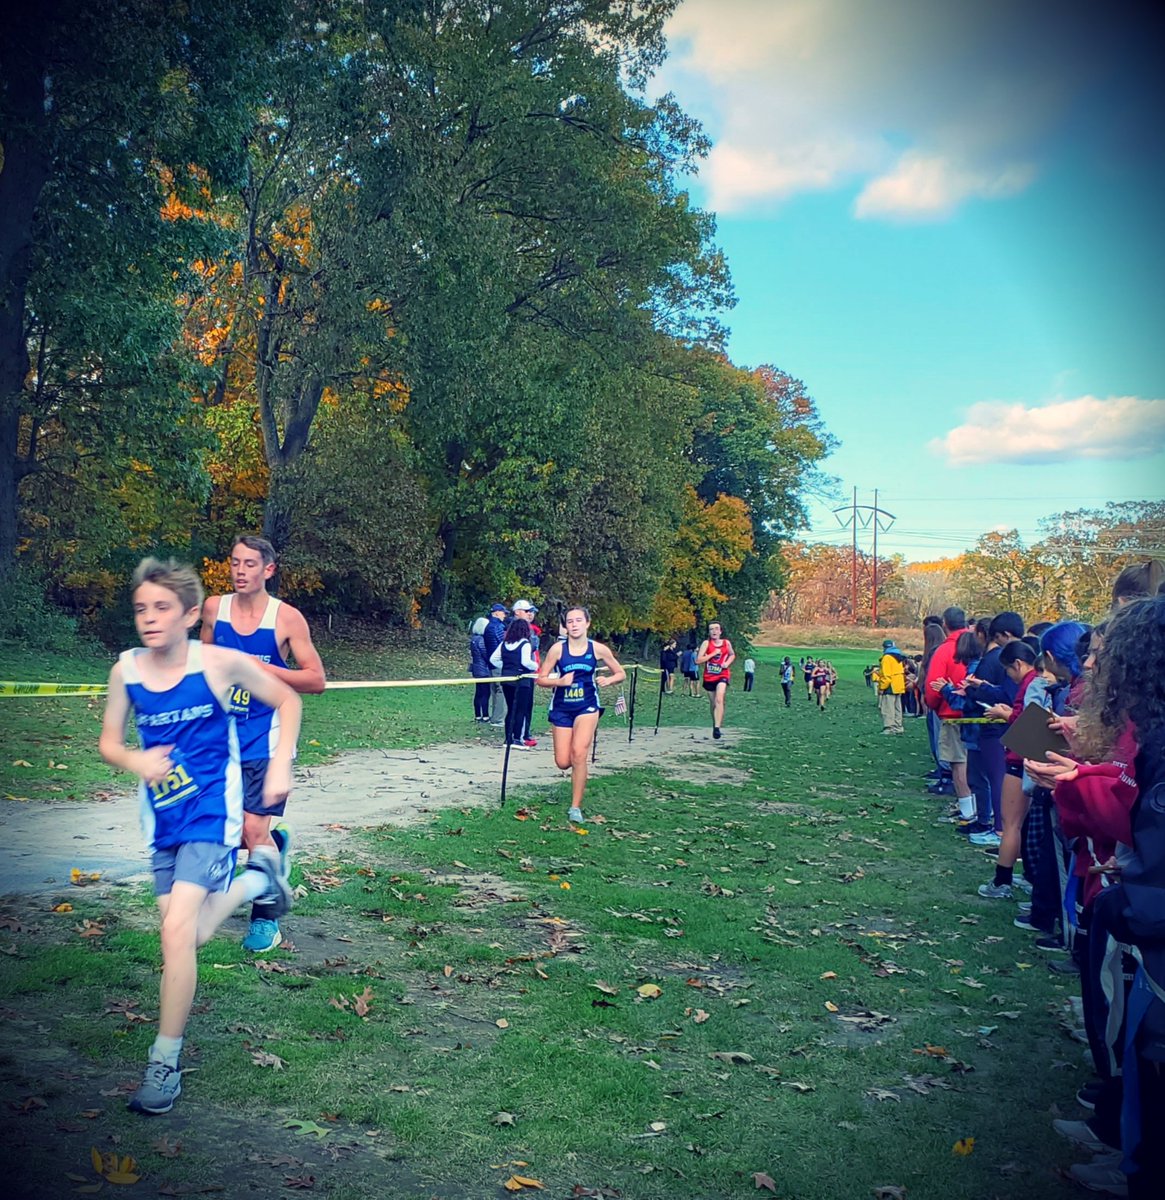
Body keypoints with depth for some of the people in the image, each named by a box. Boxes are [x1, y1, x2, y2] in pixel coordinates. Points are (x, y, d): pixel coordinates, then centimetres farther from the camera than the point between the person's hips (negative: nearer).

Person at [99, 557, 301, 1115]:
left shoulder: (221, 662, -14)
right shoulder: (125, 671, -5)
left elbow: (287, 700, 0)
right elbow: (108, 741, 7)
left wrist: (280, 765, -7)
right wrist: (135, 760, -16)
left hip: (211, 810, -5)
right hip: (161, 814, 5)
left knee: (177, 928, -17)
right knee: (190, 938, 11)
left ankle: (165, 1061, -1)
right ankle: (256, 875, 39)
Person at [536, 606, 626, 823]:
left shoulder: (598, 649, -6)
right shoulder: (558, 648, -8)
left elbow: (621, 674, 6)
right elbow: (540, 679, -4)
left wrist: (608, 680, -15)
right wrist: (560, 681, -22)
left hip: (587, 707, -1)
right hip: (561, 708, 1)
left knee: (579, 755, -17)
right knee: (563, 763, 2)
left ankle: (575, 807, -3)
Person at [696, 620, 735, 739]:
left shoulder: (726, 643, 1)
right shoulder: (706, 643, -6)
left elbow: (732, 655, 21)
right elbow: (698, 660, -14)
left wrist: (727, 663, 0)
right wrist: (713, 653, -19)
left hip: (722, 675, -1)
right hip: (709, 677, 1)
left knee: (719, 700, -23)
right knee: (713, 703, 13)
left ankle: (717, 727, -29)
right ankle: (715, 725, 34)